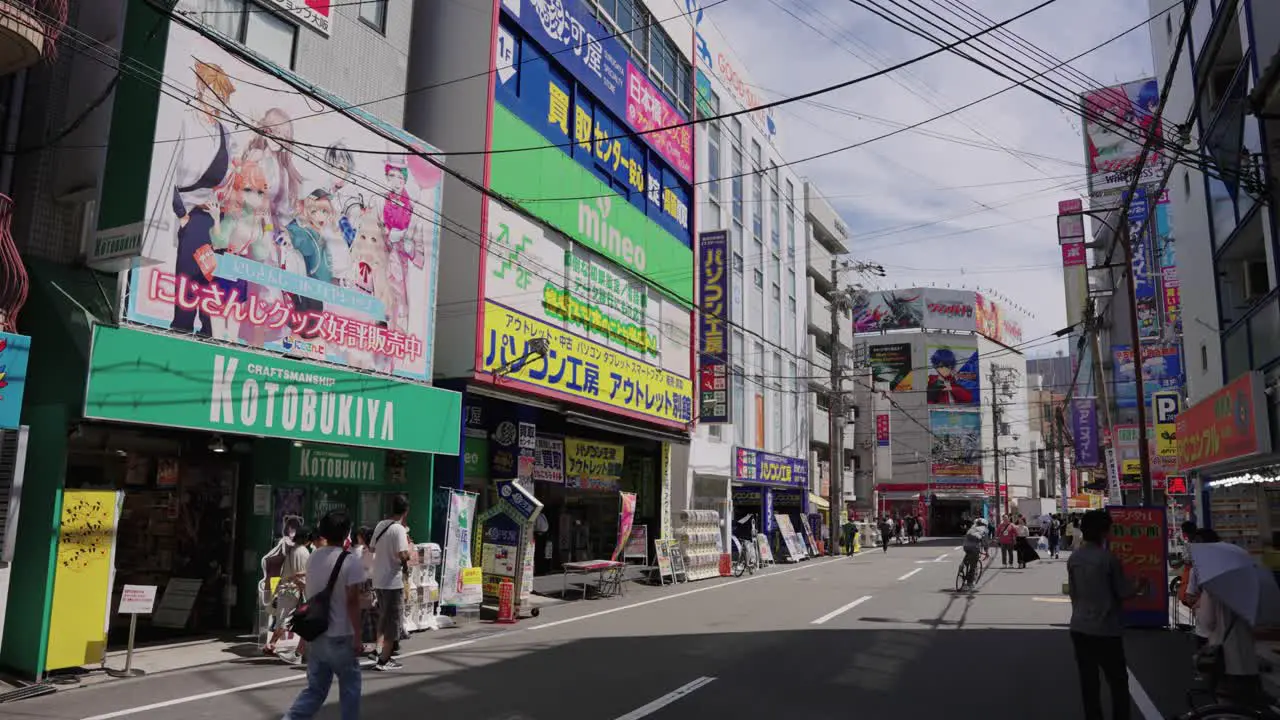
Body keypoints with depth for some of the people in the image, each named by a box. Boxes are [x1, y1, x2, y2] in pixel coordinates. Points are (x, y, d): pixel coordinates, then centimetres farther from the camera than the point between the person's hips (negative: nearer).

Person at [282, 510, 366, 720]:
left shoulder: (312, 558, 5)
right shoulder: (351, 563, -15)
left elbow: (311, 595, 14)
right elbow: (352, 602, -17)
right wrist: (357, 636, -13)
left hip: (316, 636, 6)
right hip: (340, 637, -6)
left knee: (315, 688, 14)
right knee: (349, 688, 10)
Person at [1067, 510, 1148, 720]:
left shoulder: (1073, 558, 2)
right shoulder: (1109, 559, -14)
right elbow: (1123, 593, -6)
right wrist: (1140, 587, 13)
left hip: (1080, 628, 5)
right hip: (1105, 630, -5)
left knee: (1088, 682, 10)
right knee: (1118, 682, 9)